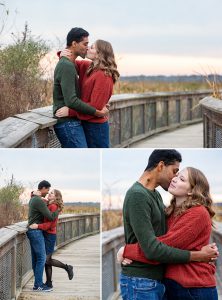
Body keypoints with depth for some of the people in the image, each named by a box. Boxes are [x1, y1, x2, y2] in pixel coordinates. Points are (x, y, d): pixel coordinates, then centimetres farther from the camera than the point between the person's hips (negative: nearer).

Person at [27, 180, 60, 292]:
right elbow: (51, 217, -19)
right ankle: (38, 285, -5)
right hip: (36, 232, -10)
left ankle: (38, 283, 13)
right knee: (41, 258, -7)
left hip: (32, 231, 10)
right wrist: (58, 209, -3)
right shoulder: (39, 201, -18)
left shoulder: (32, 199, 14)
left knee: (35, 258, 10)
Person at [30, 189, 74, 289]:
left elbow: (51, 224, -21)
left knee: (47, 260, -5)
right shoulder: (47, 205, 9)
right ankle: (49, 283, 14)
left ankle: (67, 267, 12)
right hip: (45, 235, 8)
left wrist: (38, 226, -28)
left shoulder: (53, 207, -15)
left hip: (50, 235, -8)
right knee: (46, 259, 9)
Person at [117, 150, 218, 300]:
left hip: (157, 280, 9)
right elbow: (152, 249, -23)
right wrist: (198, 256, -16)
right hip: (140, 282, -9)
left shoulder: (156, 195, 14)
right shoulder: (137, 195, -16)